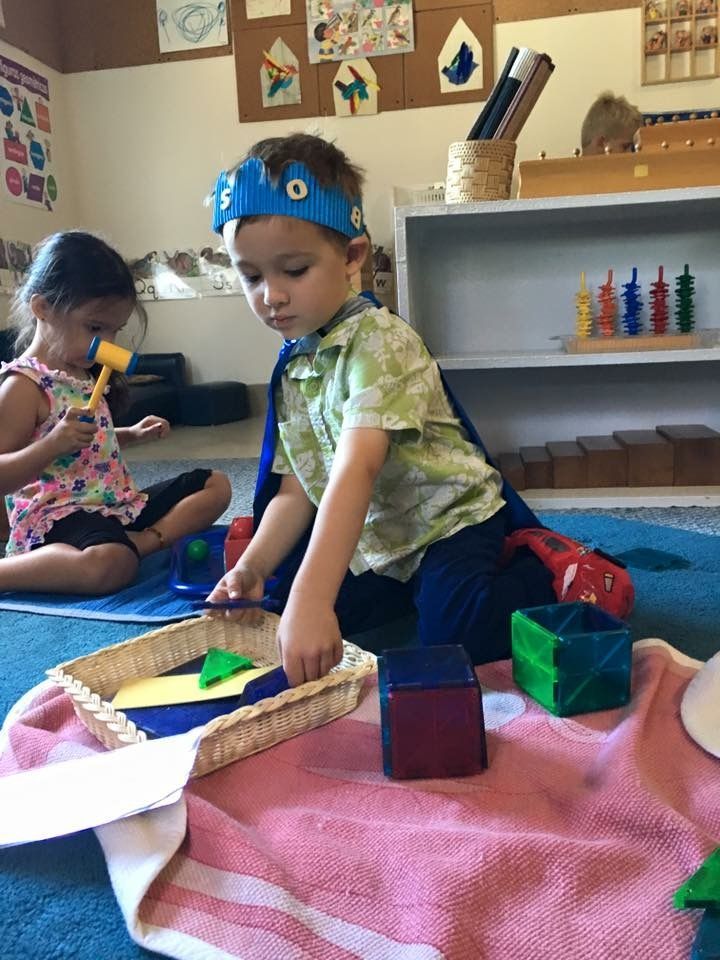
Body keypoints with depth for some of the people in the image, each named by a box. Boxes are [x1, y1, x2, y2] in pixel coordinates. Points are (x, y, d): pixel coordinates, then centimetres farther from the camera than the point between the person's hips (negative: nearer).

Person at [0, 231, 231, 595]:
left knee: (216, 485, 9)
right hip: (58, 516, -10)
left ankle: (143, 541, -15)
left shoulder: (84, 371, 15)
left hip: (119, 502, 10)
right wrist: (54, 443, -30)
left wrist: (132, 434, 16)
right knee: (109, 565, -41)